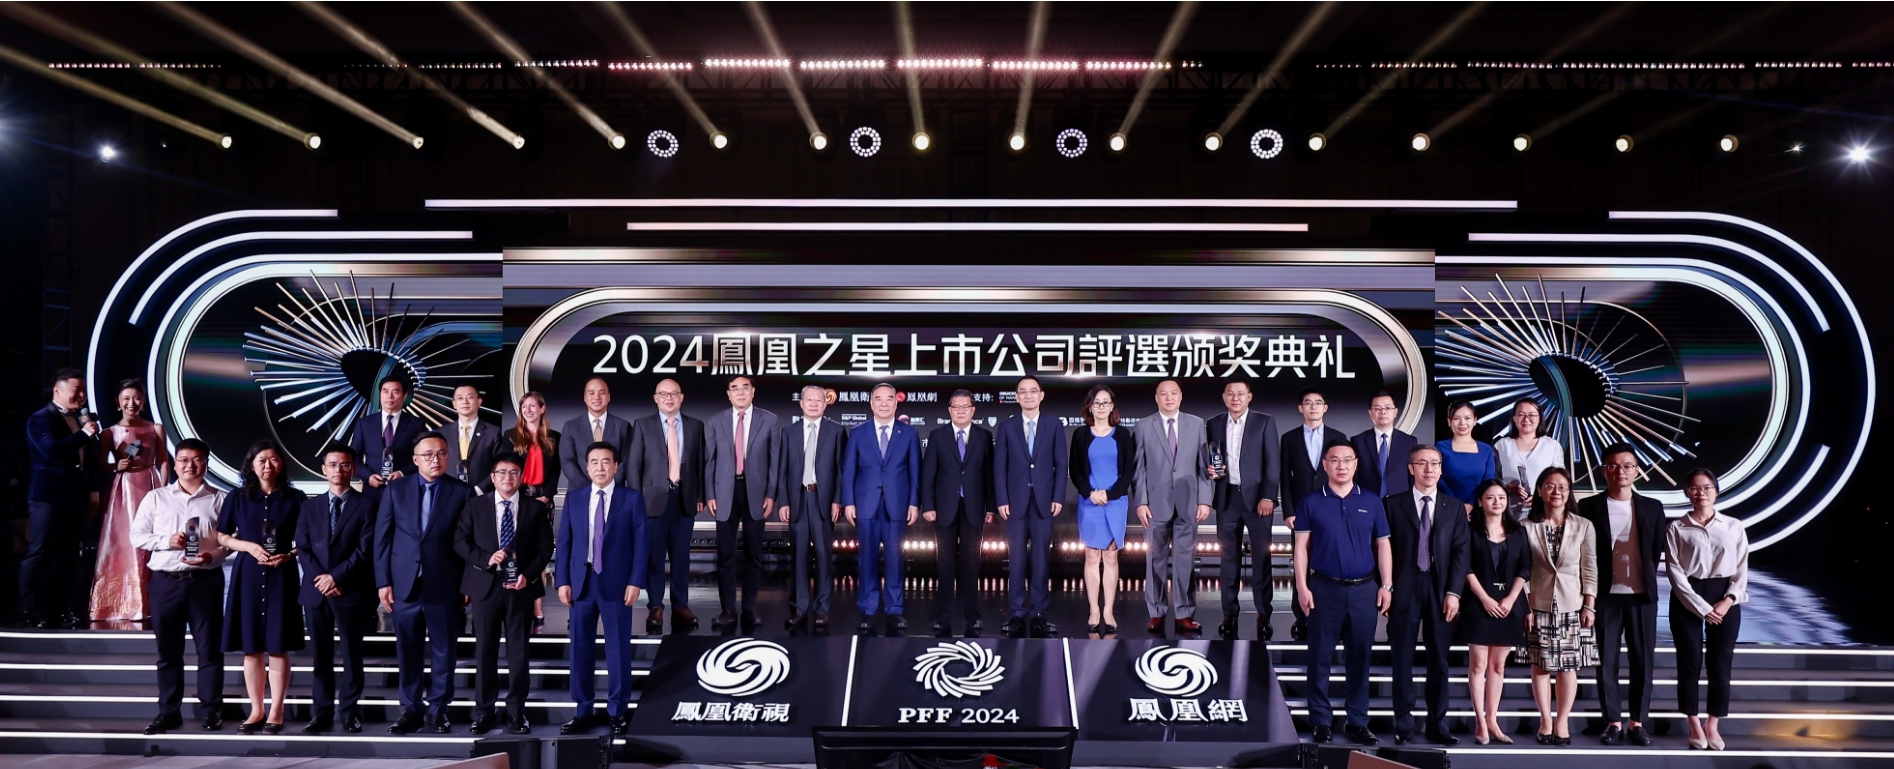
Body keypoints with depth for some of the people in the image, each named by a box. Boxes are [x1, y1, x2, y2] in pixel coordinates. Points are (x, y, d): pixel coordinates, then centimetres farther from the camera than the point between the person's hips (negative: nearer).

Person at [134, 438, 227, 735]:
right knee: (168, 650, 9)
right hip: (165, 580, 2)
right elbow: (137, 535, 6)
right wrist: (166, 540, -11)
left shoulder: (219, 499, 4)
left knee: (209, 648, 1)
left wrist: (213, 556, -16)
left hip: (205, 580, -2)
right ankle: (168, 711, 17)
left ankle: (211, 711, 7)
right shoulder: (156, 497, 9)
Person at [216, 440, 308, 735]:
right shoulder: (238, 497, 7)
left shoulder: (295, 498, 3)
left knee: (277, 647, -1)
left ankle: (276, 713, 5)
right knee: (251, 647, 4)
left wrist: (289, 555, -12)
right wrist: (249, 546, -8)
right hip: (247, 576, 2)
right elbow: (221, 536, 9)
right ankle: (256, 711, 13)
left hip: (281, 576, -2)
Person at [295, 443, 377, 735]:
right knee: (321, 657, 6)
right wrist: (319, 578, -8)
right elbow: (302, 549, 6)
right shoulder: (310, 506, 14)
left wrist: (337, 577, -13)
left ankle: (349, 712, 9)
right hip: (316, 591, 3)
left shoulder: (366, 505, 3)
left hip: (351, 591, -3)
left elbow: (365, 550, -5)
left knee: (352, 655, 3)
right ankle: (322, 713, 11)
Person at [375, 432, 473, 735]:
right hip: (405, 585, 2)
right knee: (408, 652, 7)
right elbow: (383, 537, 6)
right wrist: (383, 582, 0)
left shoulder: (462, 492, 2)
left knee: (443, 651, 4)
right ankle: (411, 710, 16)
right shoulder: (396, 489, 8)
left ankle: (437, 710, 14)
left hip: (444, 586, -1)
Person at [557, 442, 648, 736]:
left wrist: (635, 581, -10)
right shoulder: (574, 498, 9)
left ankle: (618, 711, 14)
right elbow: (563, 541, 7)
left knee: (618, 649, 3)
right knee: (580, 648, 7)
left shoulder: (632, 499, 1)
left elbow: (641, 542, -3)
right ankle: (583, 711, 16)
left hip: (616, 583, -3)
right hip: (581, 582, 3)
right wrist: (562, 580, -1)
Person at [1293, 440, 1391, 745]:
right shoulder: (1311, 503, 1)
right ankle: (1321, 721, 12)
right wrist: (1302, 587, -7)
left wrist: (1386, 585, 1)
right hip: (1324, 589, -2)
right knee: (1320, 657, 3)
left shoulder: (1371, 502, 6)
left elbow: (1383, 545, 8)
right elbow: (1301, 547, 0)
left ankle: (1358, 722, 18)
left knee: (1359, 658, 9)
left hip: (1364, 589, 2)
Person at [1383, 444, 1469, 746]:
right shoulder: (1393, 504, 4)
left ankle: (1437, 724, 15)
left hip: (1440, 589, 2)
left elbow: (1461, 551, 3)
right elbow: (1385, 549, 1)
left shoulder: (1454, 507, 10)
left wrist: (1453, 592, -7)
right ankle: (1404, 725, 10)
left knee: (1439, 661, 6)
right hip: (1404, 589, -2)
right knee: (1402, 661, 3)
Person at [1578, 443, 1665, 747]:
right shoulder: (1589, 507, 0)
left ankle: (1637, 722, 13)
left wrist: (1646, 579, 7)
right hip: (1606, 595, -1)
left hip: (1642, 595, 2)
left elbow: (1656, 551, 10)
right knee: (1606, 661, 2)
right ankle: (1613, 722, 9)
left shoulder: (1652, 507, 7)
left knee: (1643, 661, 4)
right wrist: (1591, 592, -3)